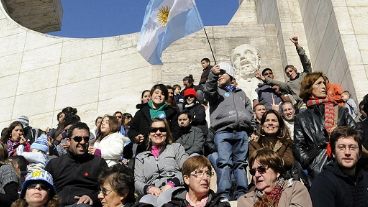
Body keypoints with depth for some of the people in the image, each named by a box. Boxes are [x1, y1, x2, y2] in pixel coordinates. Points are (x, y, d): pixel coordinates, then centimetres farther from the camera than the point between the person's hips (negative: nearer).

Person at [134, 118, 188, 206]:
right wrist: (148, 188, -10)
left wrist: (171, 184, -13)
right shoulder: (140, 157, 26)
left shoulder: (176, 147, 22)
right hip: (153, 193, 1)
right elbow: (137, 182, 14)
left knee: (163, 199, -40)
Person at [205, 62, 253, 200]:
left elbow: (249, 110, 26)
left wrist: (247, 122, 8)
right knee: (224, 162, -15)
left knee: (240, 162, 2)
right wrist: (212, 75, -24)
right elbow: (209, 90, -8)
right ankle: (224, 194, -20)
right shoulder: (216, 91, 16)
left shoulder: (240, 93, 28)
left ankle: (241, 193, 3)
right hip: (223, 131, -3)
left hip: (242, 131, 4)